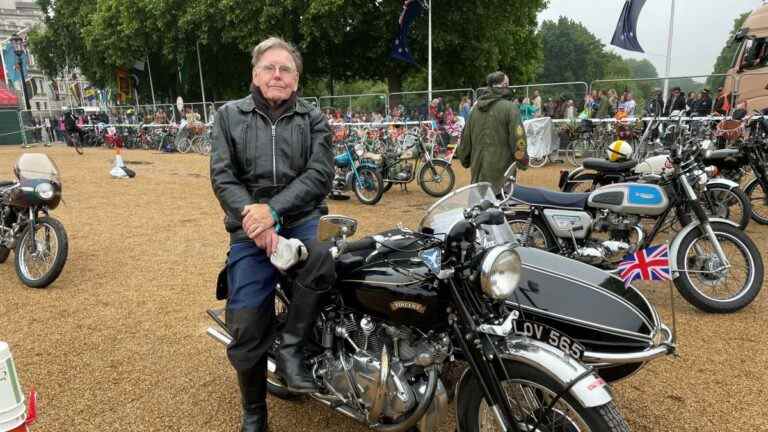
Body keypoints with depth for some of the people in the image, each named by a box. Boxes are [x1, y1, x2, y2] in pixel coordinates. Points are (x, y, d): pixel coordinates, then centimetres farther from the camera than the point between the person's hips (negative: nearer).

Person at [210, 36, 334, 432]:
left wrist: (273, 210, -19)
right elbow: (223, 178, -1)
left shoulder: (313, 119, 8)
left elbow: (319, 174, -6)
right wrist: (256, 221, -17)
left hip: (302, 219, 0)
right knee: (246, 331, -2)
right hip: (250, 229, 1)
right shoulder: (229, 116, 9)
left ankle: (291, 347, -9)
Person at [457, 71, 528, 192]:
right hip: (500, 169, -6)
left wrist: (465, 159, 26)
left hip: (477, 169, 6)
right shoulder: (509, 108, -9)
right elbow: (518, 138, -12)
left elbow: (465, 137, 16)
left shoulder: (476, 108, 10)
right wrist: (523, 161, 0)